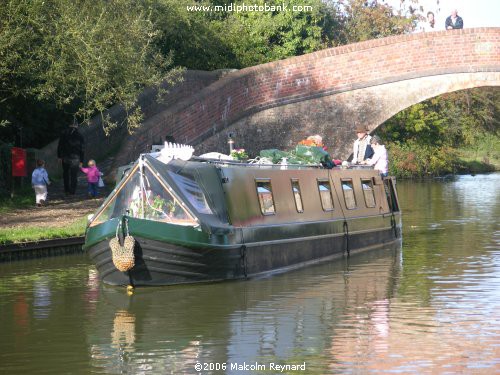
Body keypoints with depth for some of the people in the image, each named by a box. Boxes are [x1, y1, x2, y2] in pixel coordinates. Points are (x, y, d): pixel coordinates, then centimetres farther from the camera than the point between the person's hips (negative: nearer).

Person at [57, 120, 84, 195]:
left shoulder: (64, 133, 0)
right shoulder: (79, 136, -2)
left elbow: (60, 146, 2)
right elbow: (81, 149, 1)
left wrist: (59, 156, 8)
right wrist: (81, 160, 7)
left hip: (65, 157, 1)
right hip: (75, 158, -1)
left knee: (65, 174, 15)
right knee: (73, 175, 4)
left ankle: (66, 190, 17)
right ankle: (72, 191, 3)